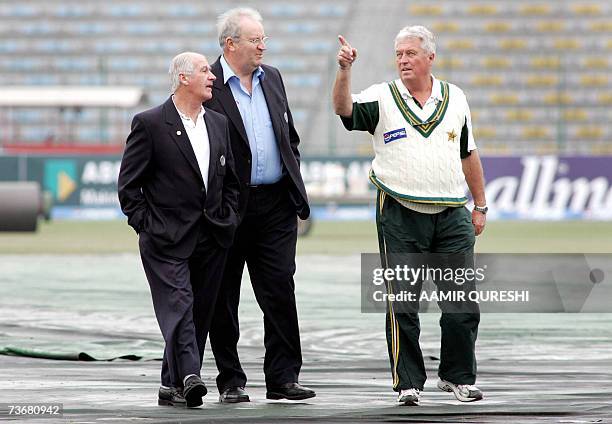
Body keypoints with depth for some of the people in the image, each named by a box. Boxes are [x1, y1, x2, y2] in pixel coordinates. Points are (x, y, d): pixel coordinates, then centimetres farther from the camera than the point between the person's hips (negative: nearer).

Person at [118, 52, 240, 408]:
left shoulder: (219, 124, 13)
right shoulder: (150, 124, -5)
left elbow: (231, 181, 21)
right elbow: (129, 184, -3)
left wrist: (229, 221, 10)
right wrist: (147, 226, -8)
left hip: (211, 240, 6)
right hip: (167, 240, -6)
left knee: (200, 314, 6)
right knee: (178, 307, -16)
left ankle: (173, 386, 13)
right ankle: (188, 377, -27)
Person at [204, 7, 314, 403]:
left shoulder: (272, 78, 12)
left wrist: (295, 185, 12)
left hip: (276, 204, 5)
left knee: (280, 292, 0)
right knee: (224, 299, 5)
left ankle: (283, 378, 2)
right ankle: (231, 381, 12)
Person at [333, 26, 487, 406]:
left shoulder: (455, 99, 10)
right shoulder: (382, 99, 2)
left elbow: (469, 155, 17)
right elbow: (344, 109, -17)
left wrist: (480, 206, 16)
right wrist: (345, 71, -33)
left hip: (451, 216, 2)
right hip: (400, 217, -2)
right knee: (403, 304, -1)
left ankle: (458, 377, 15)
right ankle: (408, 382, 7)